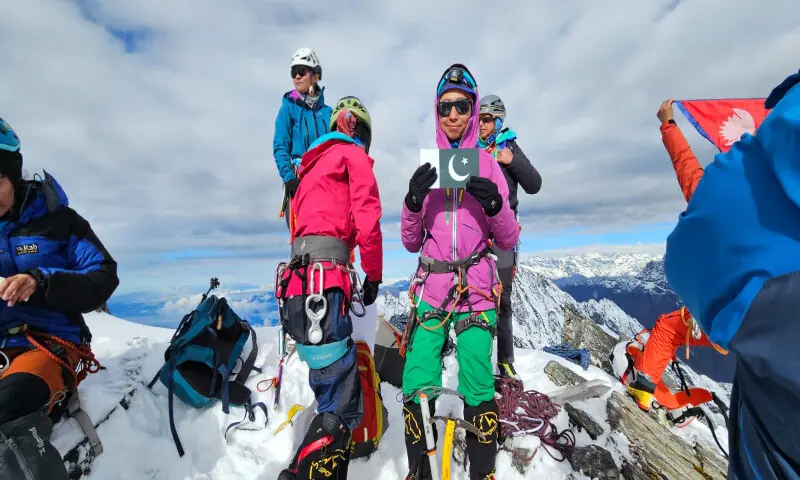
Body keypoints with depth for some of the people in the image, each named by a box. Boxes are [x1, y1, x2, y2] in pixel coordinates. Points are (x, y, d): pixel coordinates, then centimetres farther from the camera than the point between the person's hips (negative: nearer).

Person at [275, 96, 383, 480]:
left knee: (336, 395, 13)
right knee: (341, 409, -5)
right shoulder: (354, 155, 8)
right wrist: (374, 275, 3)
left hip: (298, 279, 9)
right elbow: (366, 219, -6)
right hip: (323, 283, -9)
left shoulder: (314, 163, 31)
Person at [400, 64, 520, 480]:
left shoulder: (488, 163, 5)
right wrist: (413, 201, -11)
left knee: (478, 385, -3)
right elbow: (411, 243, 6)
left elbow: (509, 241, 3)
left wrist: (495, 205, -16)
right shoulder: (427, 166, 8)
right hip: (431, 286, 1)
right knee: (417, 386, -2)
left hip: (476, 288, -1)